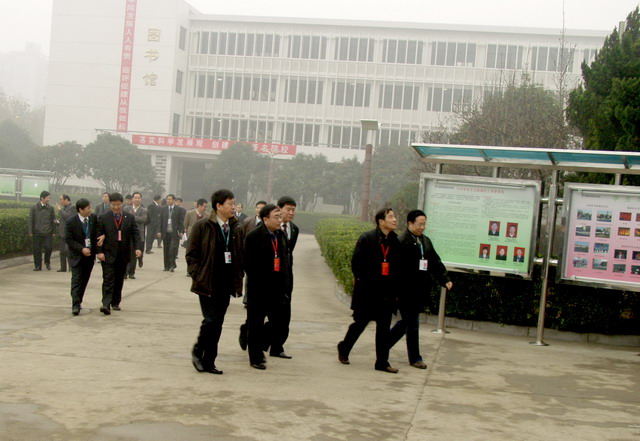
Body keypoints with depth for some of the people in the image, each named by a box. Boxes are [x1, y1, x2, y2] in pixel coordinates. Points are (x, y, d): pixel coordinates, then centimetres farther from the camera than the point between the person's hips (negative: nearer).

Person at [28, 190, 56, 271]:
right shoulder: (34, 208, 0)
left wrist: (53, 231, 7)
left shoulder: (50, 208, 6)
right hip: (37, 233, -1)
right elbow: (31, 220, 4)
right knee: (37, 250, 2)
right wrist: (30, 232, 0)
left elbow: (53, 220, 10)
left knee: (48, 248, -6)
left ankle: (47, 262, 19)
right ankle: (38, 266, 12)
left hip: (48, 233, 1)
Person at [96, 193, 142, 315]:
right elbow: (98, 235, -2)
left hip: (123, 255, 3)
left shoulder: (130, 218, 5)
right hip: (108, 254, -3)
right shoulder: (103, 218, -1)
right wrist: (99, 251, -11)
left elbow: (135, 233, 3)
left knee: (119, 280, 11)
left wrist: (137, 248, -11)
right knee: (108, 279, -10)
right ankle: (106, 304, -16)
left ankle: (115, 302, 23)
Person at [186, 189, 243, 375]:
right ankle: (198, 351, 15)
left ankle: (208, 361, 17)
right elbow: (191, 255, -3)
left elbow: (239, 257, 14)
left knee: (217, 324, 7)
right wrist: (198, 277, -10)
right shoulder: (202, 227, -5)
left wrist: (238, 281, 7)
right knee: (210, 320, -11)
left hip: (226, 285, 5)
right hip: (207, 284, -5)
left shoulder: (235, 230, 9)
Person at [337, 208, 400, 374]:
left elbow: (398, 266, 7)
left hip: (386, 291, 4)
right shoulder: (367, 238, -9)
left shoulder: (396, 241, 4)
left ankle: (382, 362, 12)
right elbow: (356, 262, -7)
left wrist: (395, 288, 2)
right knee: (360, 322, 8)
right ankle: (344, 349, 31)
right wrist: (361, 281, -8)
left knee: (384, 326, 5)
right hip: (367, 290, -4)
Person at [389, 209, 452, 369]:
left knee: (406, 322, 16)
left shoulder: (426, 241, 14)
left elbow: (435, 262, 17)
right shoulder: (402, 242, -13)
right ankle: (415, 358, 12)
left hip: (421, 291, 8)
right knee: (412, 325, 0)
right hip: (407, 291, -8)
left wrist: (445, 279, 5)